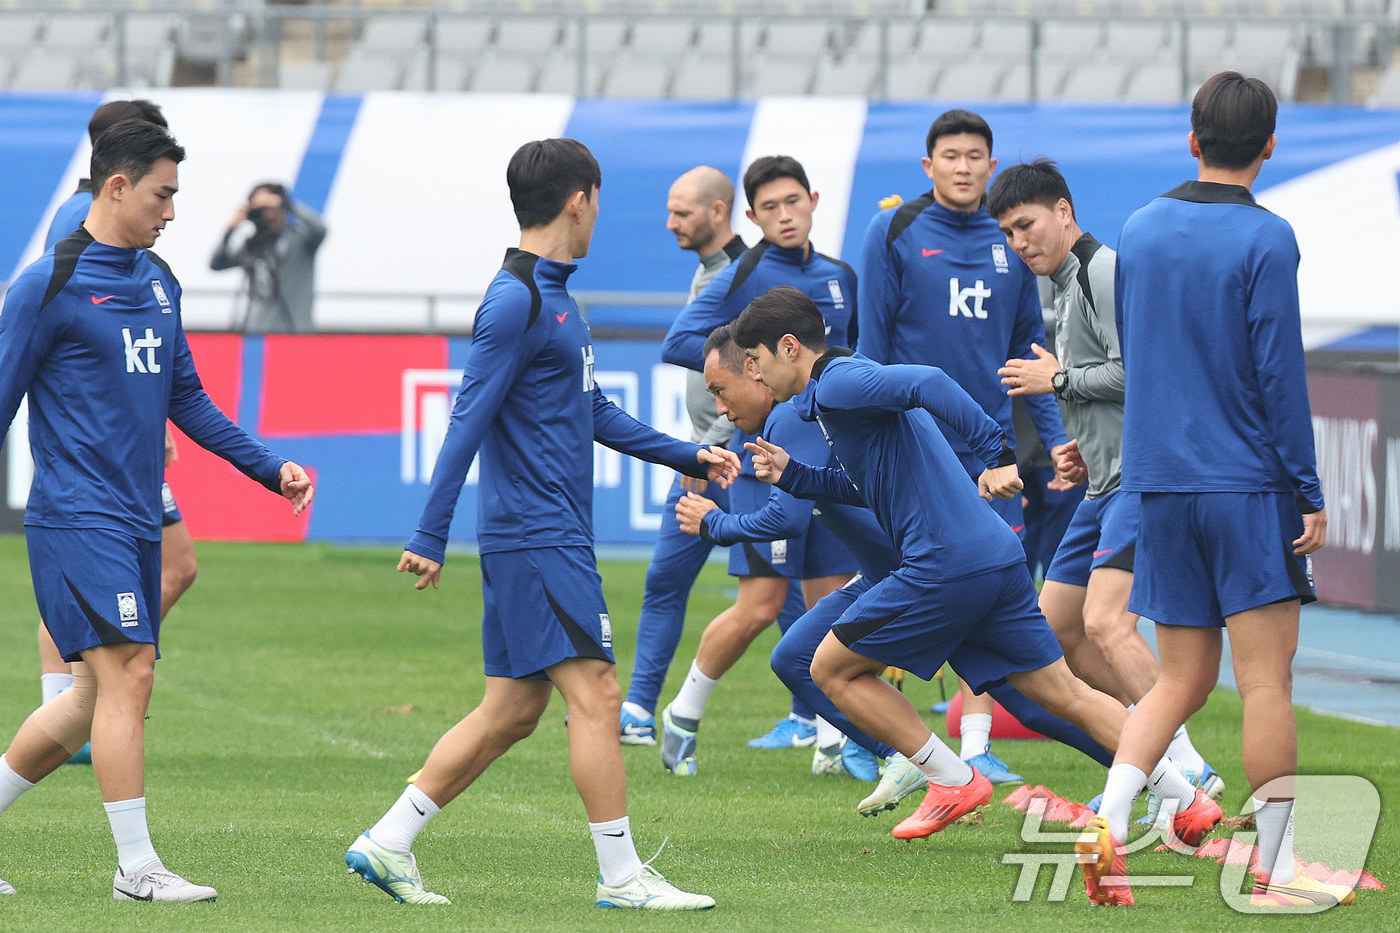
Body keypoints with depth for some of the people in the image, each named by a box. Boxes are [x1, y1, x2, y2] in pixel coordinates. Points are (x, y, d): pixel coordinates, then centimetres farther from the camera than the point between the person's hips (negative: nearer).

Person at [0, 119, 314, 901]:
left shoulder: (158, 282, 15)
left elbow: (185, 397, 22)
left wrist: (269, 467, 15)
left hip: (137, 520, 8)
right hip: (77, 516, -8)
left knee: (99, 699, 8)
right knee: (127, 672, -14)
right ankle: (137, 868, -12)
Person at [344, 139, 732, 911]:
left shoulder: (553, 296, 17)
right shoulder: (515, 300, -14)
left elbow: (592, 411, 27)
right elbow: (469, 419, -17)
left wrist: (687, 457, 25)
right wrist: (429, 537, -19)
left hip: (550, 538, 10)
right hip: (535, 537, -10)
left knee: (513, 710, 10)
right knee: (595, 694, -8)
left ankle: (388, 844, 13)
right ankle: (620, 875, -4)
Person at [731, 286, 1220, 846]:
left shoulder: (838, 383, -8)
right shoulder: (852, 380, 23)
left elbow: (930, 383, -26)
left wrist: (996, 453, -32)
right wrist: (793, 476, 24)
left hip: (943, 565, -10)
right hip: (997, 556, 10)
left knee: (832, 670, 5)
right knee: (1066, 693, 10)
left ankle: (952, 781, 4)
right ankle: (1188, 802, 3)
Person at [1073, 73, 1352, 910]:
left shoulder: (1139, 233, 9)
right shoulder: (1264, 240, -9)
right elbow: (1280, 372, -11)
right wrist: (1309, 494, -7)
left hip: (1160, 488, 6)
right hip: (1249, 481, -6)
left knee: (1183, 678, 11)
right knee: (1267, 677, -2)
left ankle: (1108, 825, -7)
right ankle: (1278, 870, -1)